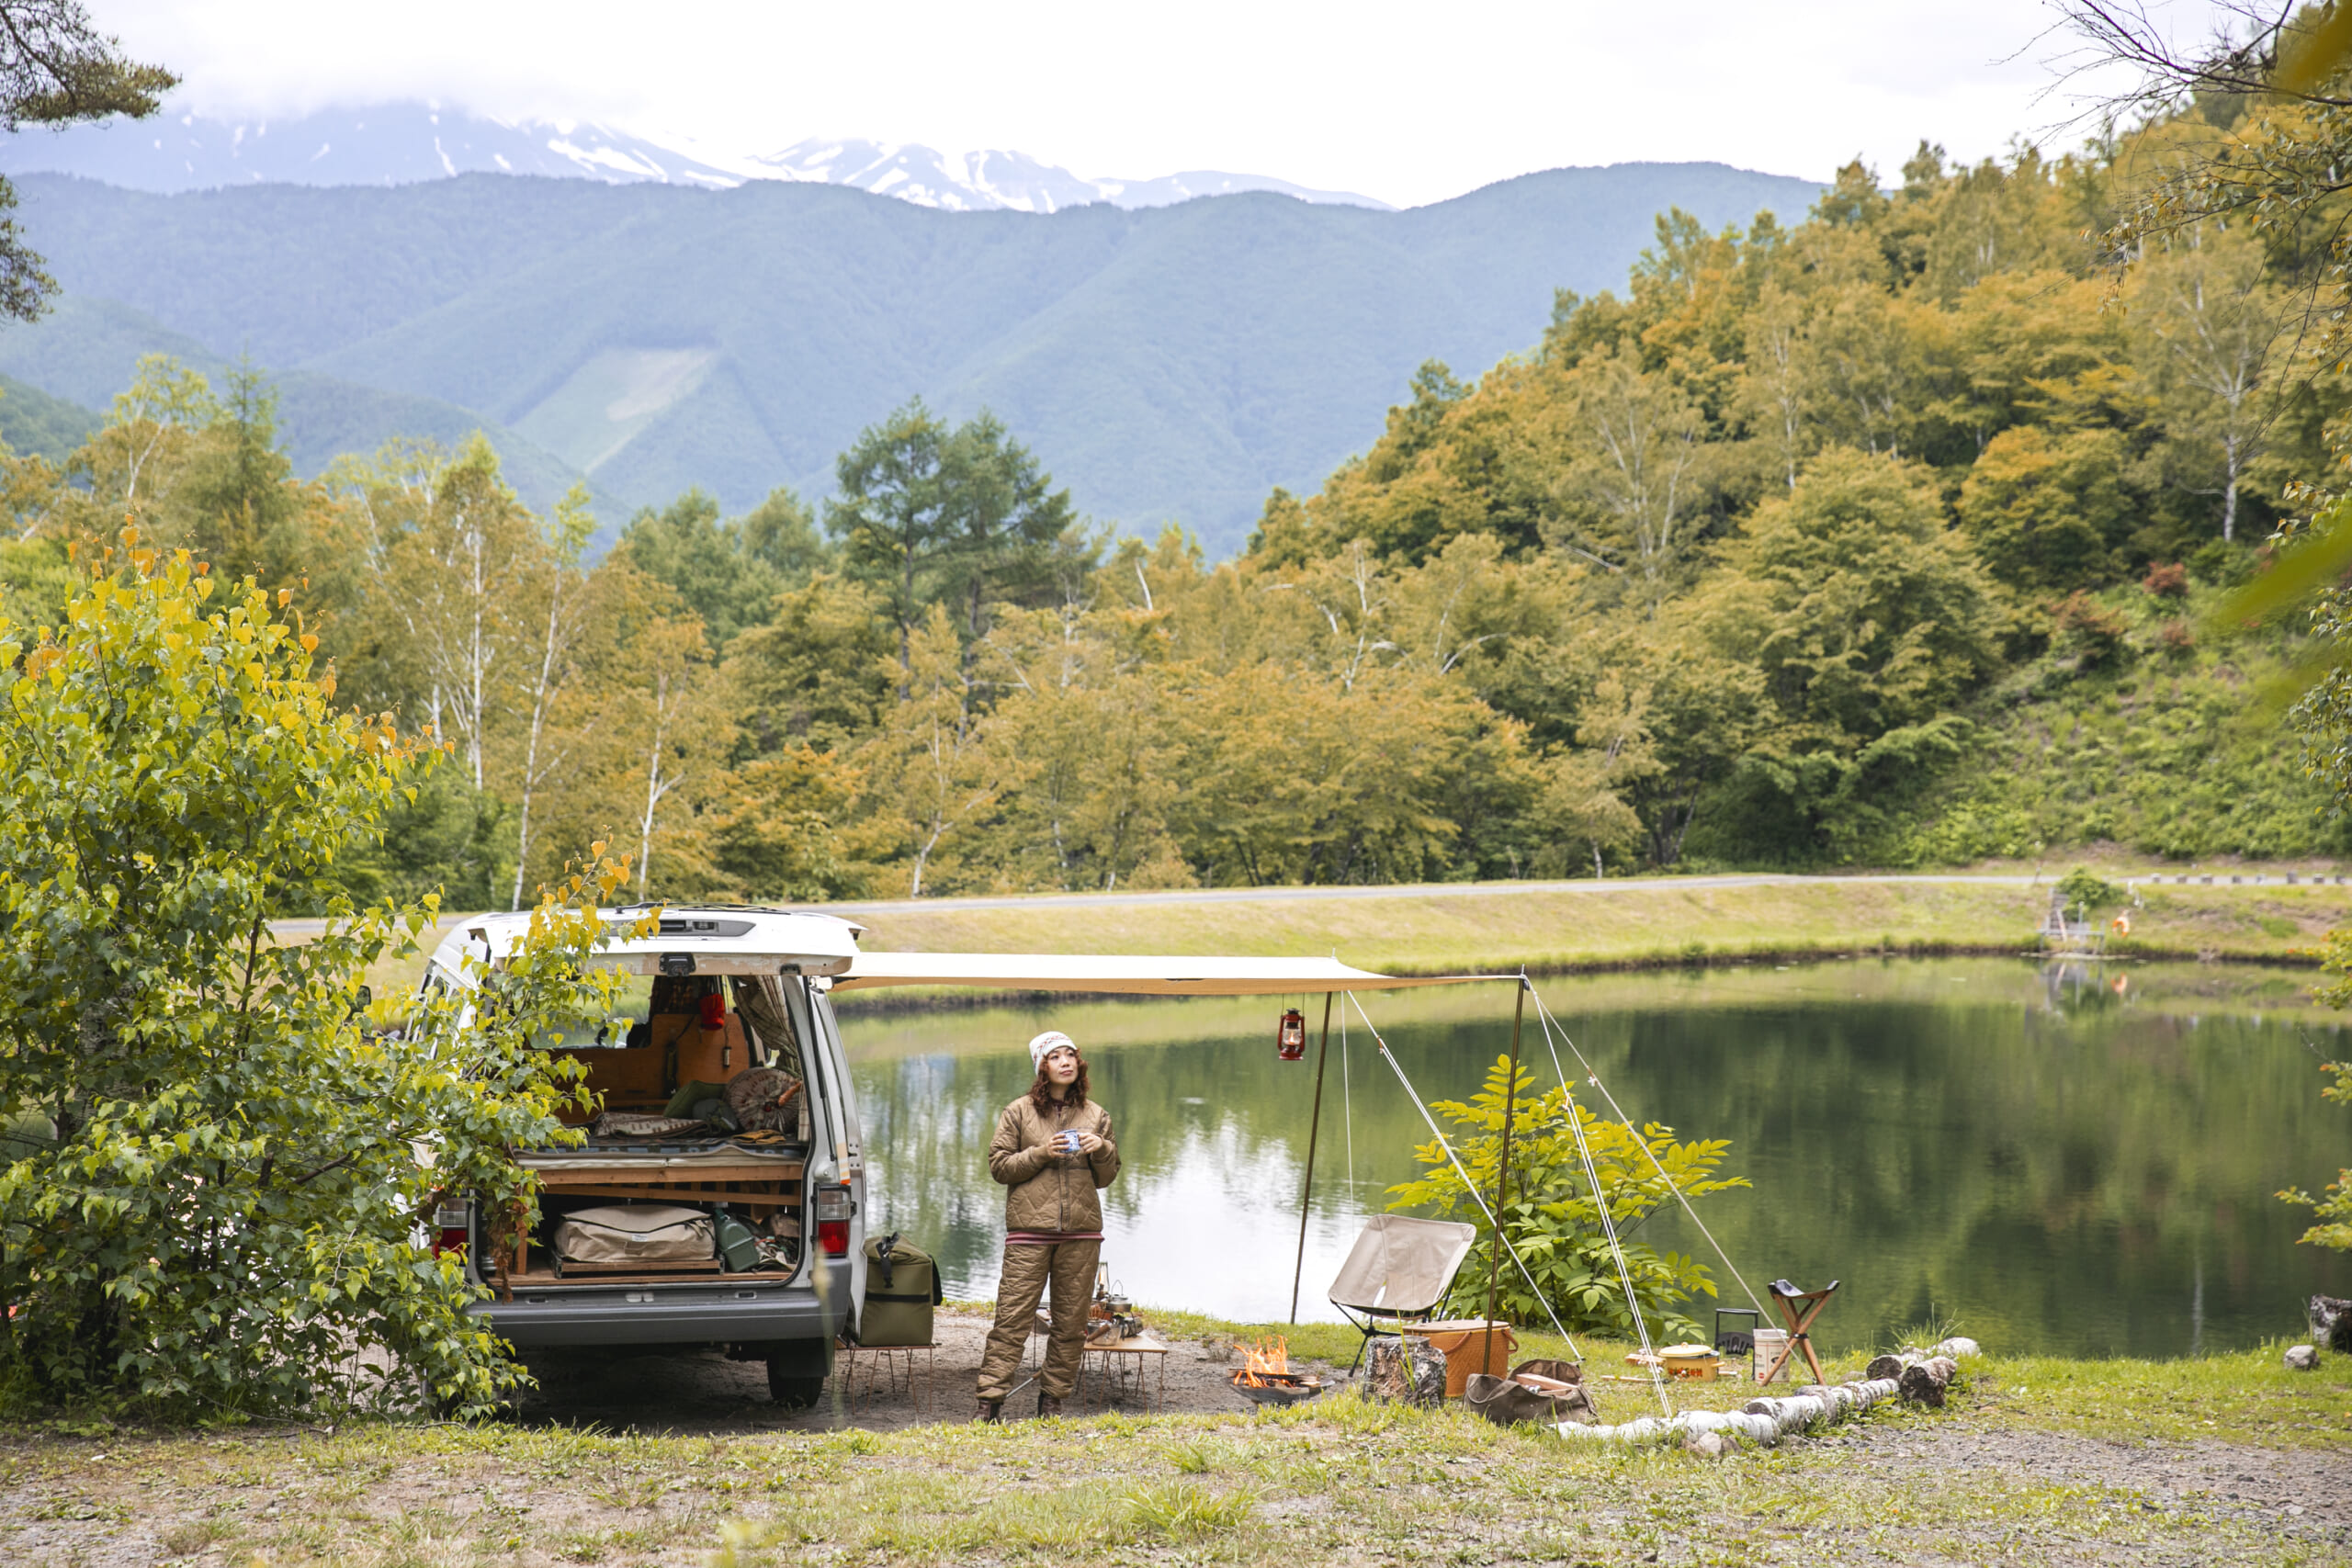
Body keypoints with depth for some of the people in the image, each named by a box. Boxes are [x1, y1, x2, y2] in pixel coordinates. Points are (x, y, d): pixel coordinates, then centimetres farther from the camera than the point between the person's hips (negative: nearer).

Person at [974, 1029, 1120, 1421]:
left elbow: (1106, 1178, 16)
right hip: (1029, 1229, -3)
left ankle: (1052, 1400, 15)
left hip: (1081, 1231, 3)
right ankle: (991, 1402, -6)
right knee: (1013, 1318, -7)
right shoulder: (1019, 1112, 4)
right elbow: (999, 1165, 1)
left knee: (1071, 1322, 5)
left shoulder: (1096, 1116, 12)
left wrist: (1103, 1150, -5)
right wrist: (1042, 1153, -12)